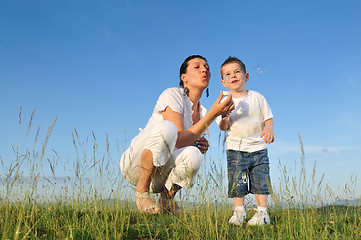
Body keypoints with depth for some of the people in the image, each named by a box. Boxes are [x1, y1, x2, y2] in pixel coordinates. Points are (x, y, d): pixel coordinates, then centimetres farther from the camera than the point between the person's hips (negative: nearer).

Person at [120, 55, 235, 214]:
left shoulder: (203, 113, 7)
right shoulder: (172, 95, -12)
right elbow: (179, 141, -24)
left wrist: (202, 147, -10)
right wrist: (213, 113, -27)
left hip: (158, 176, 5)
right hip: (135, 163, -4)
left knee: (193, 155, -30)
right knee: (166, 127, -35)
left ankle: (167, 198, -2)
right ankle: (141, 192, -17)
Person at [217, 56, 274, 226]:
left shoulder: (257, 97, 5)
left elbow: (268, 117, 8)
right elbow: (223, 127, -1)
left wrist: (269, 129, -13)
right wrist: (224, 118, -23)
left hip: (258, 148, 1)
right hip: (235, 149, 0)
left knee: (261, 180, 1)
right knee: (237, 181, 0)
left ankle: (262, 212, 12)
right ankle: (239, 212, 14)